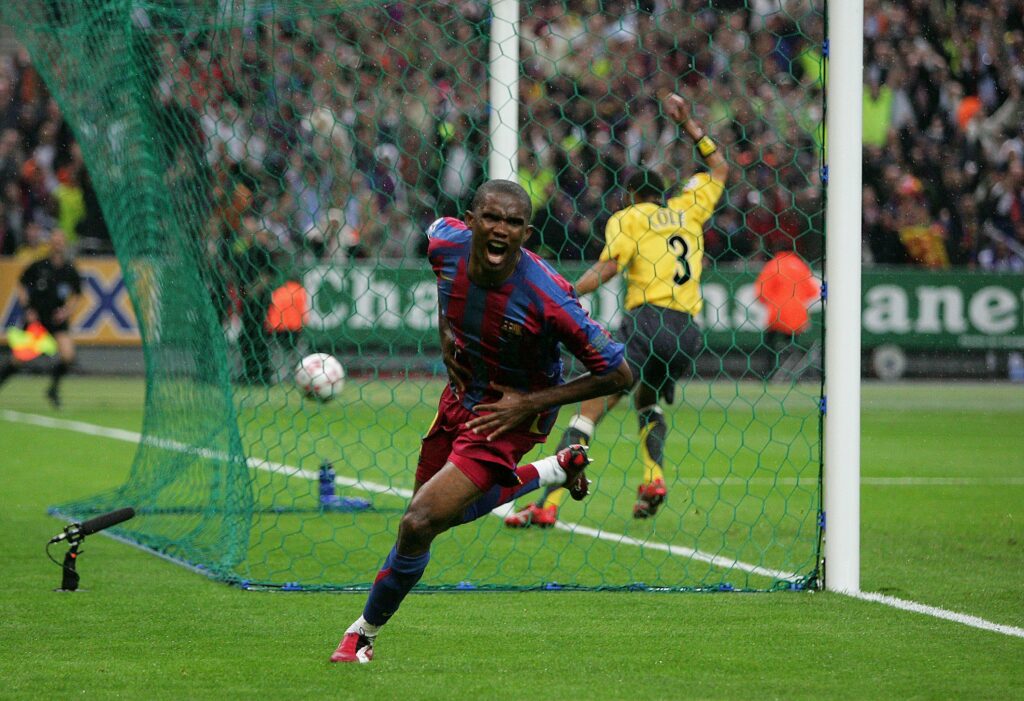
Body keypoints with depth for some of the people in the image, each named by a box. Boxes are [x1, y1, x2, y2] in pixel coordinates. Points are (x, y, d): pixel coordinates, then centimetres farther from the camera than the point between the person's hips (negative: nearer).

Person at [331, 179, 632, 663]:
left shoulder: (547, 299, -33)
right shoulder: (446, 242, -20)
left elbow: (619, 374, -23)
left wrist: (531, 402, -24)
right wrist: (444, 332, 1)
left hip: (512, 415, -7)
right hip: (461, 395, 7)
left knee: (418, 525, -15)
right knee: (442, 510, 26)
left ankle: (364, 633, 10)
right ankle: (559, 470, 43)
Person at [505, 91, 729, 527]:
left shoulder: (627, 218, 8)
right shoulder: (687, 209, 22)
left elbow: (608, 267, -9)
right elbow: (719, 168, 38)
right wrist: (688, 124, 40)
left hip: (647, 321, -6)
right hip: (688, 331, 6)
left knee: (589, 409, -9)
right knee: (647, 403, 30)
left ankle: (548, 505, -20)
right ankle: (653, 478, 3)